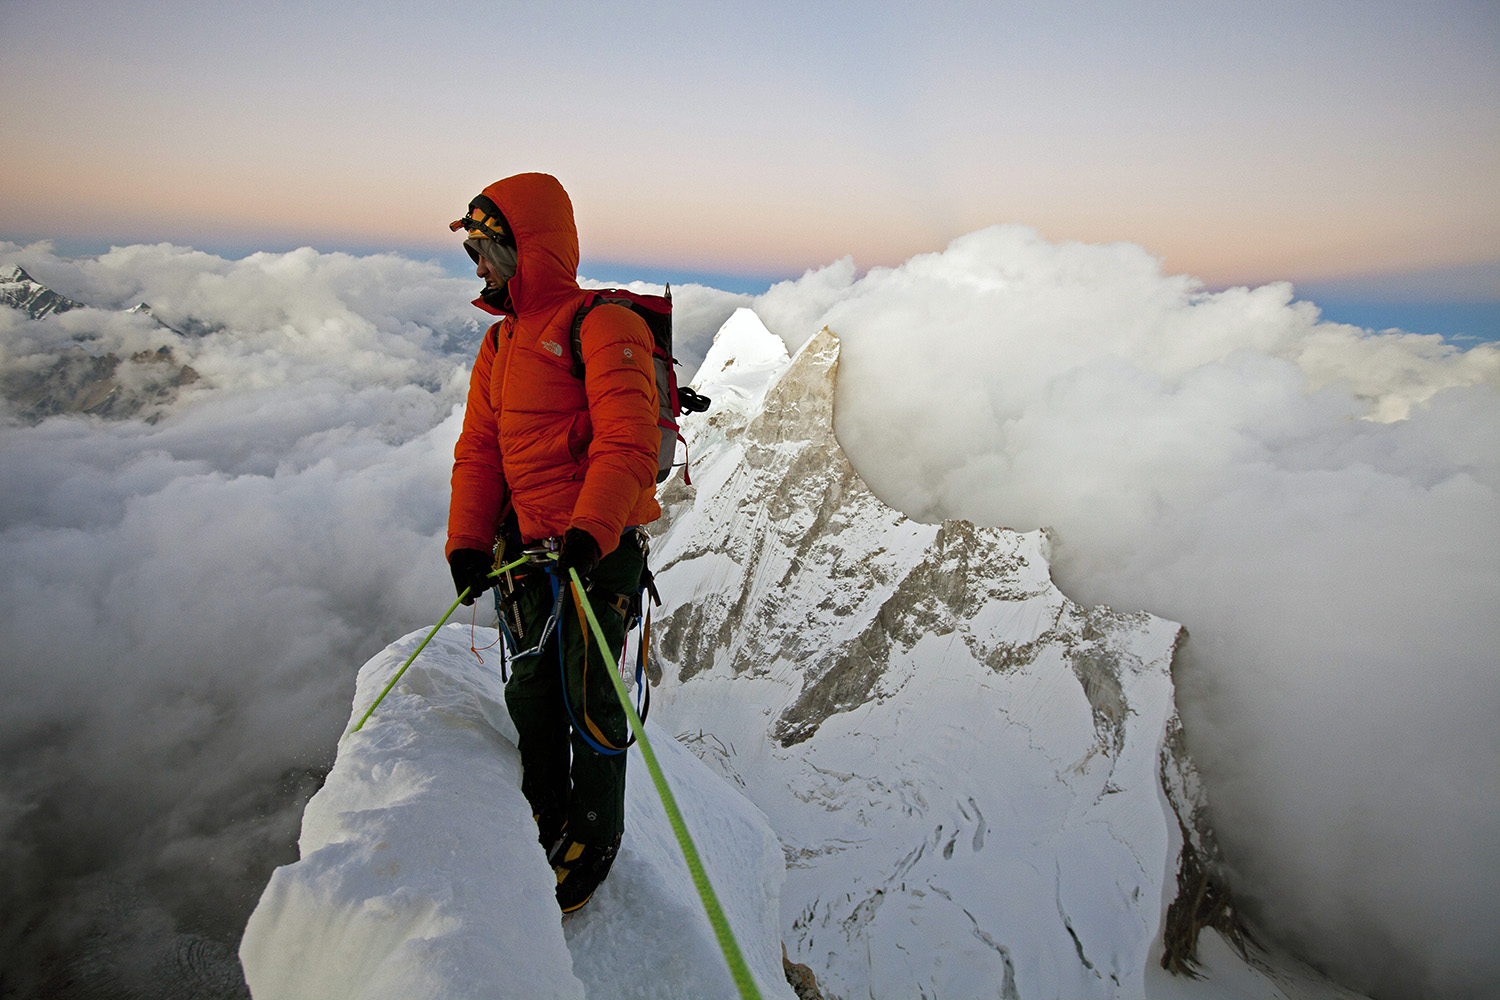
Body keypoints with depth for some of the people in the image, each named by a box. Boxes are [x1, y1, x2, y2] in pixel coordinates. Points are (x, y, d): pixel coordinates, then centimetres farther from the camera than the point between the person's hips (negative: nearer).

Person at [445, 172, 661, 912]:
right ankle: (545, 817, 37)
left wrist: (589, 532, -31)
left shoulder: (602, 326, -11)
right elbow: (479, 449, 12)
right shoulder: (501, 342, 15)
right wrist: (467, 543, 2)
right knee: (531, 692, 15)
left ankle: (596, 835, 24)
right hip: (528, 544, 7)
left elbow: (628, 442, -21)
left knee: (590, 699, 2)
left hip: (601, 545, -7)